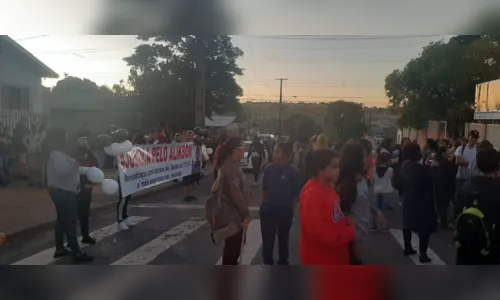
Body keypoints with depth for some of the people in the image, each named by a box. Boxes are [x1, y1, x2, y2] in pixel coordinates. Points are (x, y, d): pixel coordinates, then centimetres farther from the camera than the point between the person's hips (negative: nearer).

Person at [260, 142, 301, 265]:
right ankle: (267, 262, 28)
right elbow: (264, 188, 7)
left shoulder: (293, 171, -13)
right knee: (267, 237, 10)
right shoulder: (269, 169, -4)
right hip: (269, 208, 2)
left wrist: (291, 208, -2)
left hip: (285, 210, -2)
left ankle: (283, 262, 33)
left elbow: (296, 193, -6)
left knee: (283, 237, 15)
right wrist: (264, 204, 7)